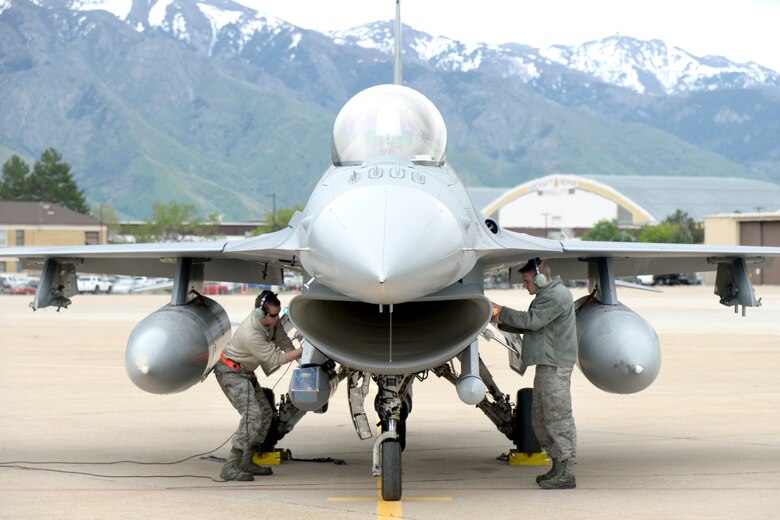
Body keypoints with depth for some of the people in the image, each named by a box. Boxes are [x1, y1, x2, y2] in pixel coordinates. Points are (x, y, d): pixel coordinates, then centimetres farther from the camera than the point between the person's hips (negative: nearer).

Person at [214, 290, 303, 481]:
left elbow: (283, 340, 2)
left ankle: (247, 462, 19)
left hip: (245, 372, 10)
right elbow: (275, 359, -28)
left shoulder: (271, 320, -9)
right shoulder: (251, 335, -35)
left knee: (266, 413, 13)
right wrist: (301, 351, -26)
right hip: (230, 371, -10)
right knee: (252, 414, -23)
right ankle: (231, 467, -25)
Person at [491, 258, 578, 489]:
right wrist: (501, 322, 12)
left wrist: (501, 312, -11)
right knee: (540, 418, 13)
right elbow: (528, 326, 23)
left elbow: (532, 321, -18)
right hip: (546, 366, 11)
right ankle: (558, 467, 18)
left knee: (557, 417, -10)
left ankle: (565, 473, -9)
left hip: (556, 367, -11)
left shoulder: (557, 296, -12)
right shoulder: (546, 296, 22)